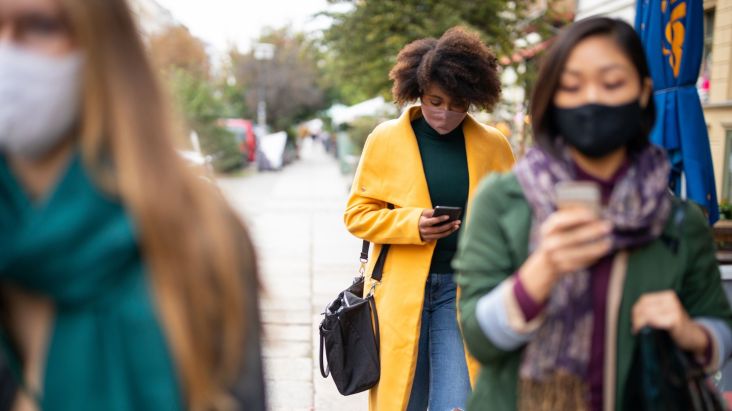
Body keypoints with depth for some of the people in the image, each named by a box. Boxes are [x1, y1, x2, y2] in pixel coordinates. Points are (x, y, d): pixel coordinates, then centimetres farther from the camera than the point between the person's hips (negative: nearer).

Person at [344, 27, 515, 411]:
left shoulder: (493, 145, 2)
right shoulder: (385, 139, -1)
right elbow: (357, 213, 2)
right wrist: (411, 224, -14)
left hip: (464, 291, 1)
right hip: (400, 289, 0)